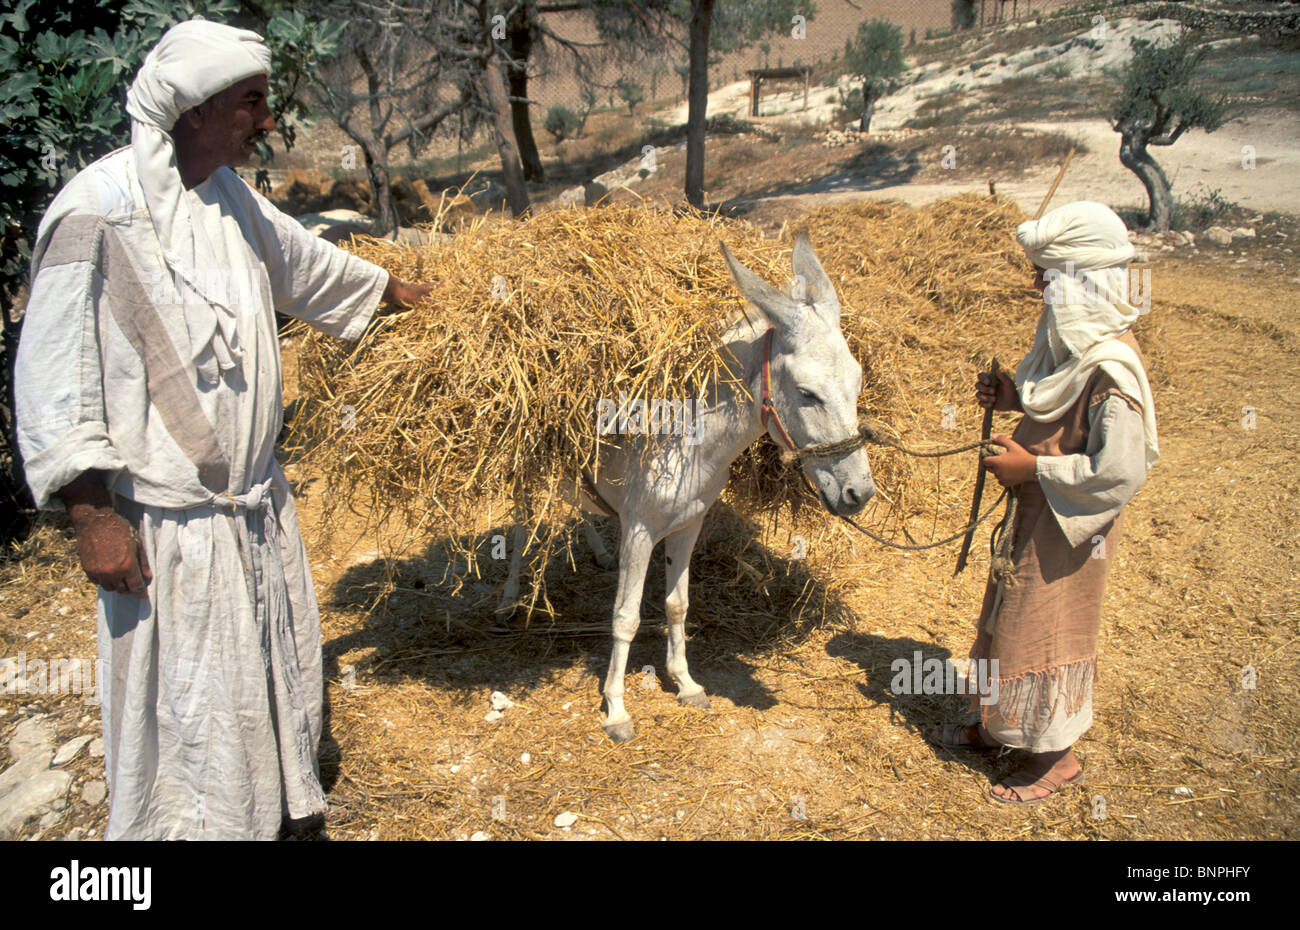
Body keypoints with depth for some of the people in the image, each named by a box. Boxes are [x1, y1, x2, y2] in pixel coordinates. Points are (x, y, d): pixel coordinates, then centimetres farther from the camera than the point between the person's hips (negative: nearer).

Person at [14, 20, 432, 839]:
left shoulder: (230, 197, 6)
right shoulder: (101, 211, -18)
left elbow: (305, 263, 25)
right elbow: (55, 374, -16)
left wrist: (396, 291, 37)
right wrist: (93, 516, -18)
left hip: (257, 497, 8)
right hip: (169, 519, -8)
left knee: (278, 669, 21)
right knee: (188, 702, 3)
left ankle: (280, 808, 42)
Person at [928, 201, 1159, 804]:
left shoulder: (1112, 365, -27)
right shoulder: (1075, 338, 2)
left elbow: (1120, 471, -30)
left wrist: (1032, 467, -23)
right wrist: (1016, 399, 0)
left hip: (1068, 524, -9)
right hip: (1035, 512, 9)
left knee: (1046, 629, 5)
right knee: (1011, 617, 20)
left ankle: (1057, 755, 26)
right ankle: (1000, 726, 39)